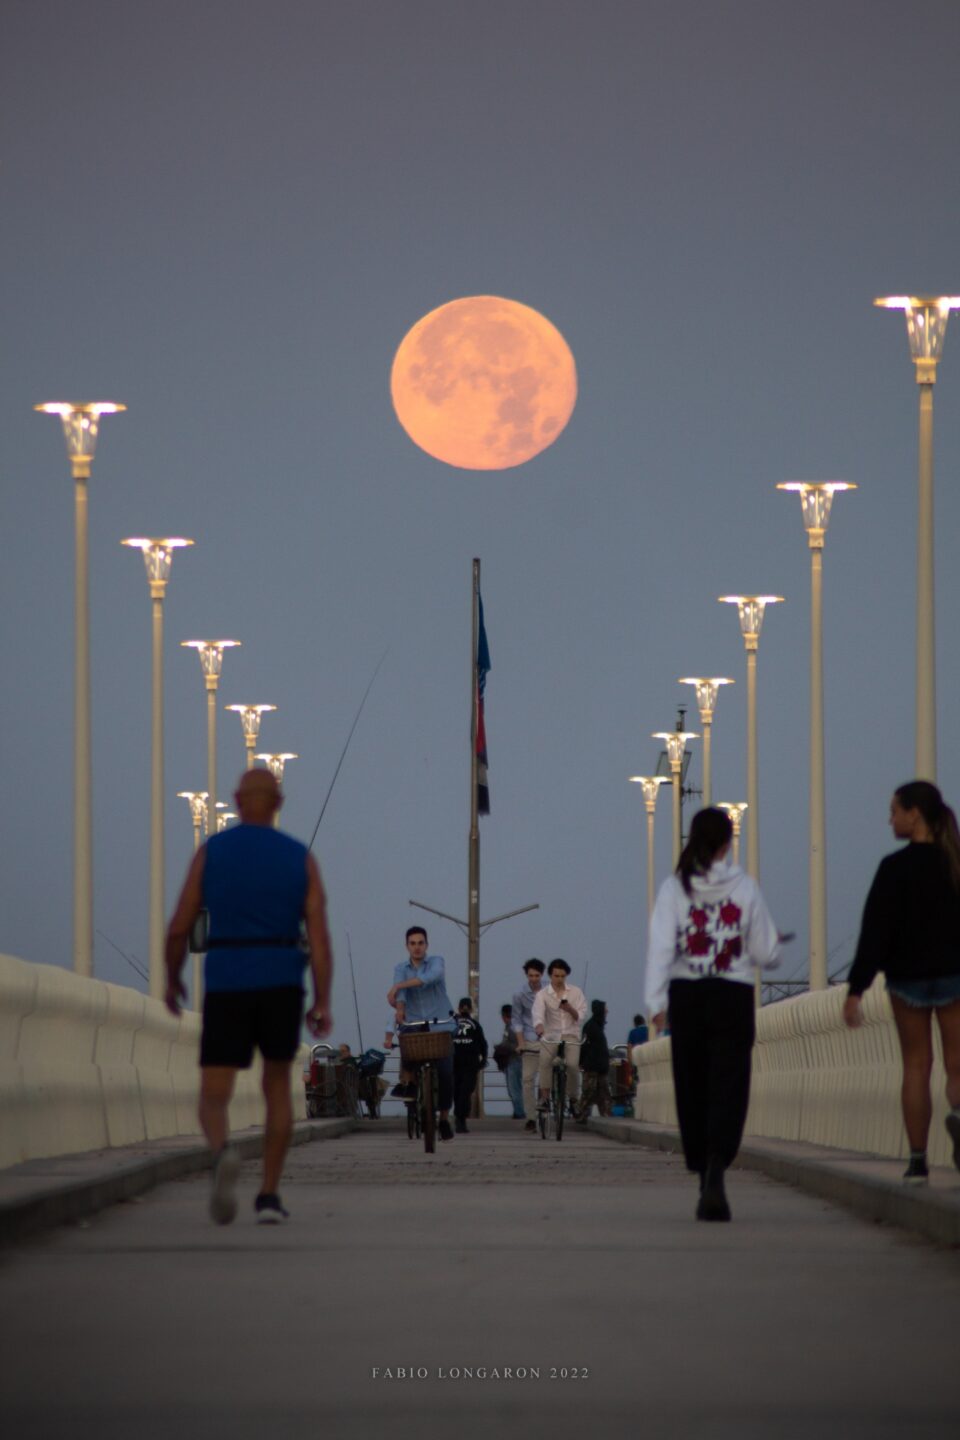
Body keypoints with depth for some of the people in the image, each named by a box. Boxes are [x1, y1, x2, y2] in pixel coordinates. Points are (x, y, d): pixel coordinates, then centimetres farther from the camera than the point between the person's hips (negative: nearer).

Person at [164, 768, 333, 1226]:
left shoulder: (211, 852, 0)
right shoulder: (301, 858, 3)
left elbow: (178, 927, -1)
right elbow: (319, 935, -6)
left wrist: (171, 980, 17)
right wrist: (323, 1004, -6)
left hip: (225, 989, -1)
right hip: (281, 987, 1)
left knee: (213, 1102, 0)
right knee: (277, 1086, 22)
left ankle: (223, 1154, -37)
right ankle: (269, 1196, 14)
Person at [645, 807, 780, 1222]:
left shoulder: (675, 887, -2)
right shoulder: (745, 888, -2)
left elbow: (660, 946, -9)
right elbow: (766, 954, 1)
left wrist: (656, 1001, -10)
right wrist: (772, 950, 24)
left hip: (686, 998, 1)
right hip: (734, 997, -1)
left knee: (693, 1092, 11)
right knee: (727, 1092, -4)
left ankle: (705, 1186, 16)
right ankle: (715, 1175, -25)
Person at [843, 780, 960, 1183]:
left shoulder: (896, 868, -10)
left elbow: (875, 933, -12)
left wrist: (855, 990, -10)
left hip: (908, 978, -2)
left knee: (915, 1066, 8)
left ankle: (917, 1161, 9)